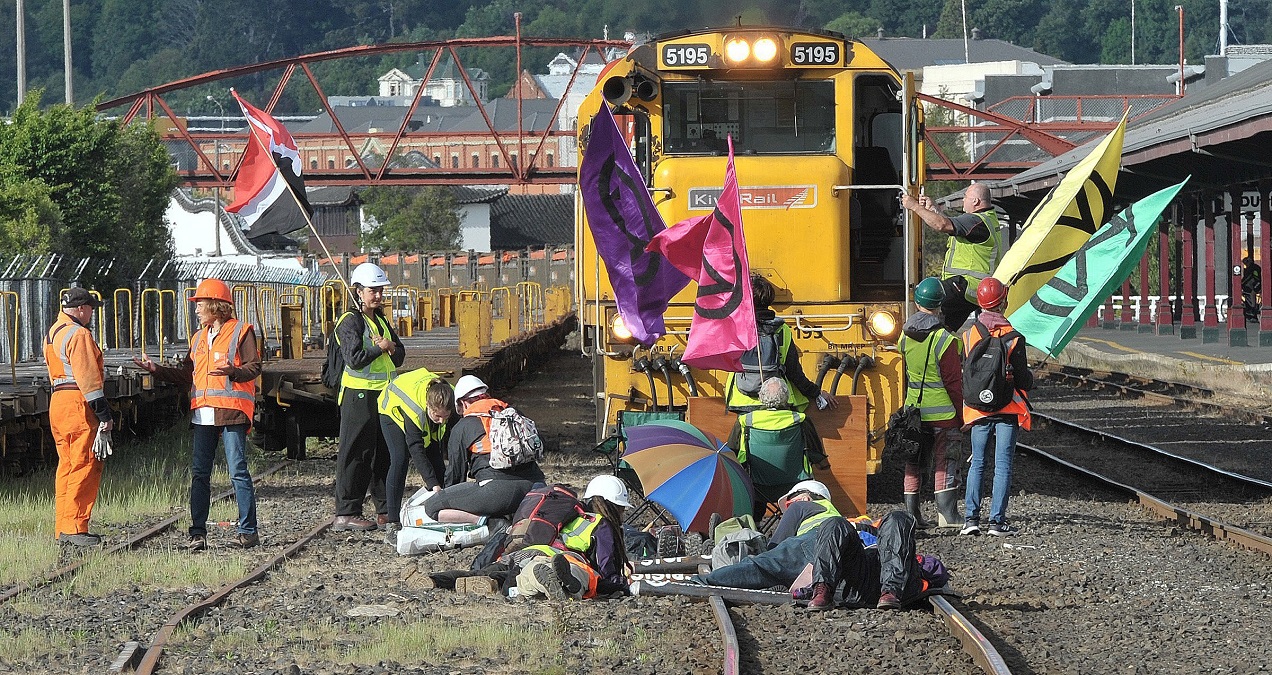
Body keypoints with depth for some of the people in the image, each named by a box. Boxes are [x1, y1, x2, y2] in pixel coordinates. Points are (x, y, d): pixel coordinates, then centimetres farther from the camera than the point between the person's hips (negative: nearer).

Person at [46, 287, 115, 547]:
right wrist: (104, 413, -17)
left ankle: (62, 528, 14)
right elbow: (87, 377, -18)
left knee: (67, 465, 13)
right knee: (85, 467, -9)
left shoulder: (52, 334, 19)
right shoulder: (78, 335, -12)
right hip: (79, 403, -10)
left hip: (57, 400, 10)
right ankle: (74, 528, -13)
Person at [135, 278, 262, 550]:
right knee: (199, 473, 3)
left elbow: (253, 367, -7)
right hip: (203, 414, 7)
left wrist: (232, 371, -25)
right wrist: (156, 370, 13)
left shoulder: (240, 331, 0)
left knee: (238, 471, -6)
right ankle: (198, 532, 5)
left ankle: (248, 531, -2)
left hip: (231, 412, -7)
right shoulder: (199, 338, 21)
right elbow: (186, 375, 22)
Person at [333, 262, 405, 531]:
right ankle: (346, 513, -5)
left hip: (384, 395, 8)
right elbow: (355, 358, -21)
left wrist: (391, 347, -8)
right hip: (359, 396, -8)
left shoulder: (381, 320, 16)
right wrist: (381, 348, -8)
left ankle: (385, 510, 19)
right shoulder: (351, 322, -10)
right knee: (356, 455, -7)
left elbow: (400, 355, 15)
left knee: (385, 454, 11)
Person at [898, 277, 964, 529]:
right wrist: (961, 414, -6)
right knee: (946, 461, 1)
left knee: (914, 462, 12)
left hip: (914, 411, 5)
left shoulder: (905, 336, 1)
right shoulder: (945, 340, -16)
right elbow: (953, 382, -12)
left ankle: (912, 511, 13)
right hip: (943, 412, -5)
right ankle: (947, 513, -1)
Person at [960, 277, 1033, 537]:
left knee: (977, 463, 11)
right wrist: (1029, 378, 15)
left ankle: (971, 517, 4)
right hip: (1007, 410, -3)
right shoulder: (1013, 337, -10)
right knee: (1002, 464, 1)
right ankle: (997, 520, -2)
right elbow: (1022, 379, -6)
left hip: (978, 409, 3)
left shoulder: (969, 336, -2)